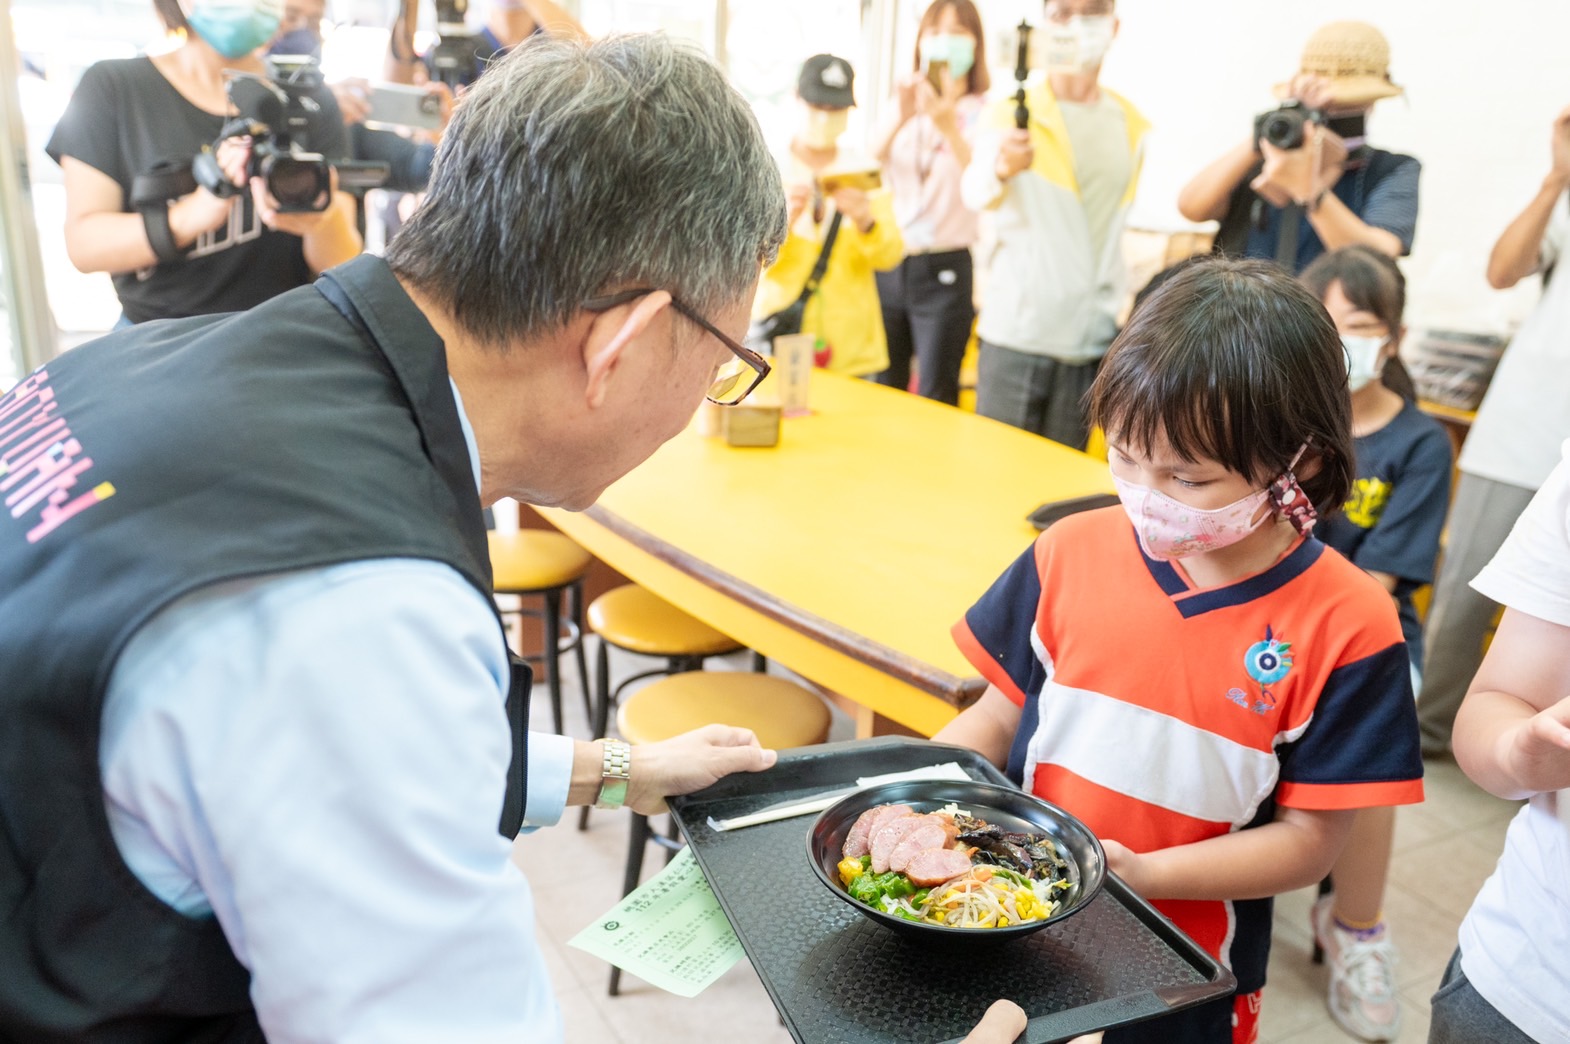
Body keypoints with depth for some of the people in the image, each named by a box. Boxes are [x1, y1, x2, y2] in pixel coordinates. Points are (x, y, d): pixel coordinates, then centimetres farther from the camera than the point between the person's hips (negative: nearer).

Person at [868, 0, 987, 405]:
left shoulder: (983, 112, -1)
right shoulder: (905, 102, 14)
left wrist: (950, 127, -32)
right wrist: (900, 119, -17)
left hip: (946, 269, -4)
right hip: (889, 262, 4)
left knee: (934, 400, -2)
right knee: (882, 391, 8)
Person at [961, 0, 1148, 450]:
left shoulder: (1131, 125, 11)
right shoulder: (1011, 113, -3)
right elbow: (974, 192, -22)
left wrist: (1116, 309, 11)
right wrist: (1002, 169, -43)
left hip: (1091, 340, 4)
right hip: (1015, 332, -4)